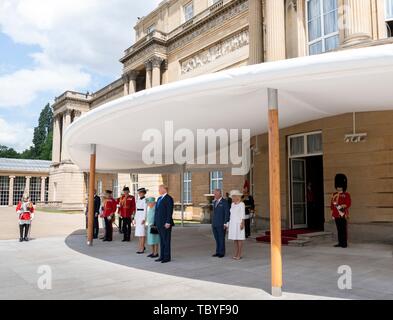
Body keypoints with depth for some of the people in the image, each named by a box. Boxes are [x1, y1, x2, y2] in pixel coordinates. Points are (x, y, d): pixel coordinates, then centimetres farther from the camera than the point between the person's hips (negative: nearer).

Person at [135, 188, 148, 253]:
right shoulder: (139, 200, 15)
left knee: (142, 232, -7)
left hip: (142, 216, -9)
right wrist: (135, 218, 16)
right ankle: (142, 246, 22)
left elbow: (145, 210, -16)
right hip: (138, 216, 9)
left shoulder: (145, 200, -11)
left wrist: (144, 219, -21)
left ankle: (142, 249, -3)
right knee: (139, 232, 11)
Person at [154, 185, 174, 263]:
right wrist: (156, 222, 15)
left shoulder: (169, 198, -10)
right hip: (159, 223, 9)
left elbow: (170, 211, -16)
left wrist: (168, 222, -21)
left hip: (165, 224, -9)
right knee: (161, 240, 12)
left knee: (166, 240, -2)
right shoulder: (159, 198, 17)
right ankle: (162, 256, 18)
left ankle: (167, 257, 5)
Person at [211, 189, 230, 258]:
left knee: (221, 239, -1)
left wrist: (225, 224, -15)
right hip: (214, 224, 7)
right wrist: (213, 223, 16)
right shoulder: (214, 202, 14)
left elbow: (227, 213, -12)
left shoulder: (224, 202, -9)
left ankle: (222, 253, 8)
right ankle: (218, 252, 16)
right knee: (217, 239, 9)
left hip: (221, 224, -7)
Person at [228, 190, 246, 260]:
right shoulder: (233, 204, 11)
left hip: (239, 223, -7)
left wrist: (242, 223, -19)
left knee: (239, 239, -3)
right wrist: (230, 224, 13)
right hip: (233, 223, 7)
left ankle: (239, 255, 3)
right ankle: (236, 254, 15)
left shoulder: (242, 204, -10)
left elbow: (243, 215, -13)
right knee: (235, 239, 9)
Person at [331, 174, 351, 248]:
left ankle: (345, 243, 4)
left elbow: (348, 204, -9)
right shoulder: (334, 195, 13)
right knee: (339, 229, 9)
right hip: (336, 215, 5)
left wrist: (342, 206, -23)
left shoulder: (346, 195, -2)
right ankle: (340, 242, 15)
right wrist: (333, 214, 10)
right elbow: (332, 204, 14)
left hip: (343, 215, -5)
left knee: (344, 229, -2)